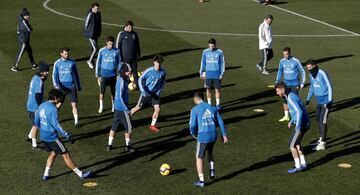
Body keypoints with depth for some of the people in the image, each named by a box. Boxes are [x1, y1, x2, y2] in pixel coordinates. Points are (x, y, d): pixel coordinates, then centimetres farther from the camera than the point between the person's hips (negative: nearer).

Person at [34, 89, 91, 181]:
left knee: (53, 153, 25)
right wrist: (68, 136, -22)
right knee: (66, 155, -2)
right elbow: (56, 125, -24)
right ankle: (80, 174, 4)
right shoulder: (53, 109, -19)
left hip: (43, 136, 8)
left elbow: (36, 122, 13)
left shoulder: (41, 106, 6)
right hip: (52, 137, -8)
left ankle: (46, 175, 22)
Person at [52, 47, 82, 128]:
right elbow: (54, 75, 1)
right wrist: (56, 85, -14)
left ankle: (76, 122, -2)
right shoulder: (57, 63, 0)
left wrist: (79, 86, 14)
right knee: (59, 104, 7)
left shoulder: (72, 62, 3)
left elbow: (76, 74, 12)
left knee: (74, 104, -5)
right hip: (62, 87, 0)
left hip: (72, 86, 0)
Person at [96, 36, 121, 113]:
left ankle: (113, 106, 23)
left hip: (113, 74, 1)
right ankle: (101, 107, 12)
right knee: (102, 91, -1)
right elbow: (98, 62, 4)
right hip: (104, 74, -1)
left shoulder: (116, 51, -1)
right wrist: (97, 74, 2)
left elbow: (119, 63, 7)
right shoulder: (102, 51, -3)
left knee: (113, 91, 8)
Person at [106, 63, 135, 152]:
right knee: (128, 127, 4)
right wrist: (126, 109, -20)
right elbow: (120, 96, -24)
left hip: (117, 107, 9)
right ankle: (128, 146, 14)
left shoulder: (120, 79, 7)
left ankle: (109, 145, 18)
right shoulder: (122, 81, -20)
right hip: (122, 108, -9)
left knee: (115, 126, 14)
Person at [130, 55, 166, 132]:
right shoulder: (149, 71, -20)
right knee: (138, 108, 7)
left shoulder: (163, 72, -9)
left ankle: (152, 125, 10)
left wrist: (159, 92, -4)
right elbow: (140, 79, -12)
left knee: (157, 109, -8)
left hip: (155, 93, 3)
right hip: (146, 93, -3)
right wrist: (143, 91, -20)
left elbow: (162, 83, 7)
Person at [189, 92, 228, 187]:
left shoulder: (195, 110, -4)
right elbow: (220, 122, 9)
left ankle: (201, 181, 9)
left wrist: (193, 133, 12)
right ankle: (212, 170, 18)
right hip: (213, 135, 5)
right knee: (209, 152, 32)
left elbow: (193, 125, -8)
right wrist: (224, 135, 12)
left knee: (199, 158, 10)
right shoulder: (212, 108, 10)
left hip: (203, 137, -5)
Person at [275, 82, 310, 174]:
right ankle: (303, 164, 25)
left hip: (302, 124, -10)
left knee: (292, 145, -1)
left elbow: (299, 112, -28)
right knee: (297, 143, 21)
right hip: (304, 123, 10)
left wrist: (298, 127, -26)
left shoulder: (291, 97, -20)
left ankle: (297, 166, 6)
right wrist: (292, 121, 25)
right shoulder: (291, 95, 13)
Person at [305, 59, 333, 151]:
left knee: (323, 121, -10)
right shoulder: (311, 75, 6)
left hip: (326, 101, -9)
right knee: (318, 119, 15)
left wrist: (329, 101, -21)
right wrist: (308, 99, 23)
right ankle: (321, 139, 28)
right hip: (319, 102, 9)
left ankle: (322, 144, -8)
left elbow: (330, 87, -17)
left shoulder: (322, 74, -18)